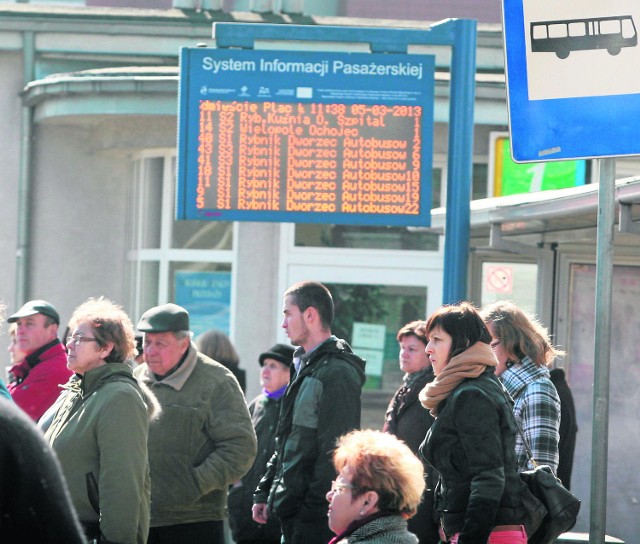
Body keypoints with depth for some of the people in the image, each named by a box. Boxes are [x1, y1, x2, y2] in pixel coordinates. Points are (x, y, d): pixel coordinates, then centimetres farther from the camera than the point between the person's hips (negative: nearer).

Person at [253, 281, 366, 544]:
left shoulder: (337, 374, -14)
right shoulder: (304, 367, 18)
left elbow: (335, 453, -19)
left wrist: (312, 511, -21)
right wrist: (264, 492, 20)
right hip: (291, 508, 10)